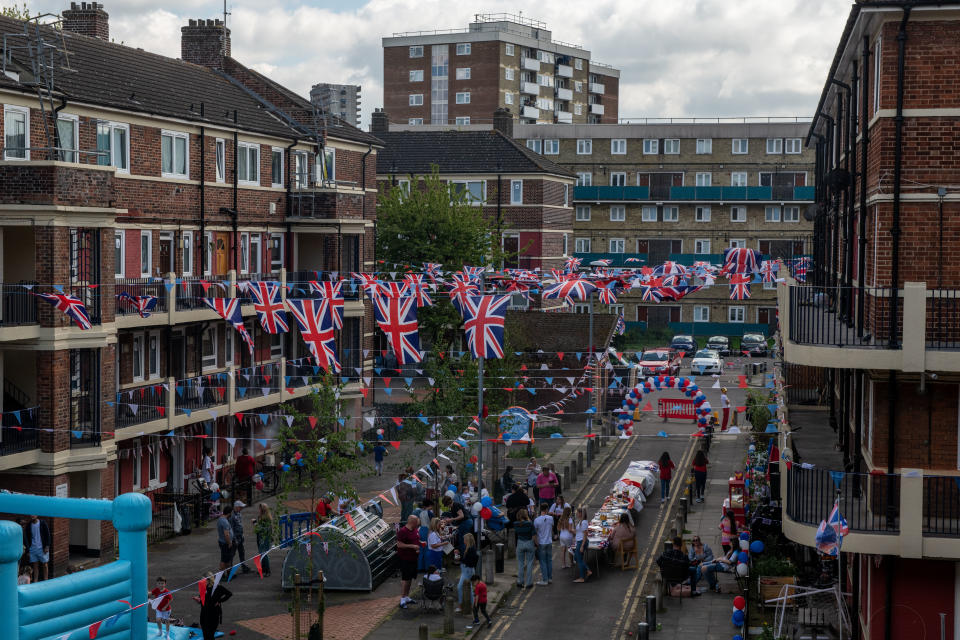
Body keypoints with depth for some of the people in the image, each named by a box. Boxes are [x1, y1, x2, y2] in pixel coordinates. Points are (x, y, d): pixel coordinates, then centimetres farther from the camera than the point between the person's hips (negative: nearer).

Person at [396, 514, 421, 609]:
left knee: (410, 578, 15)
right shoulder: (402, 531, -17)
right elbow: (399, 544, -20)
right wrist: (412, 546, -23)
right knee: (405, 579, -8)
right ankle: (402, 599, -5)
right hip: (405, 559, -9)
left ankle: (407, 597, 25)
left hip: (413, 558, 9)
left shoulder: (415, 530, 11)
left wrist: (418, 548, 7)